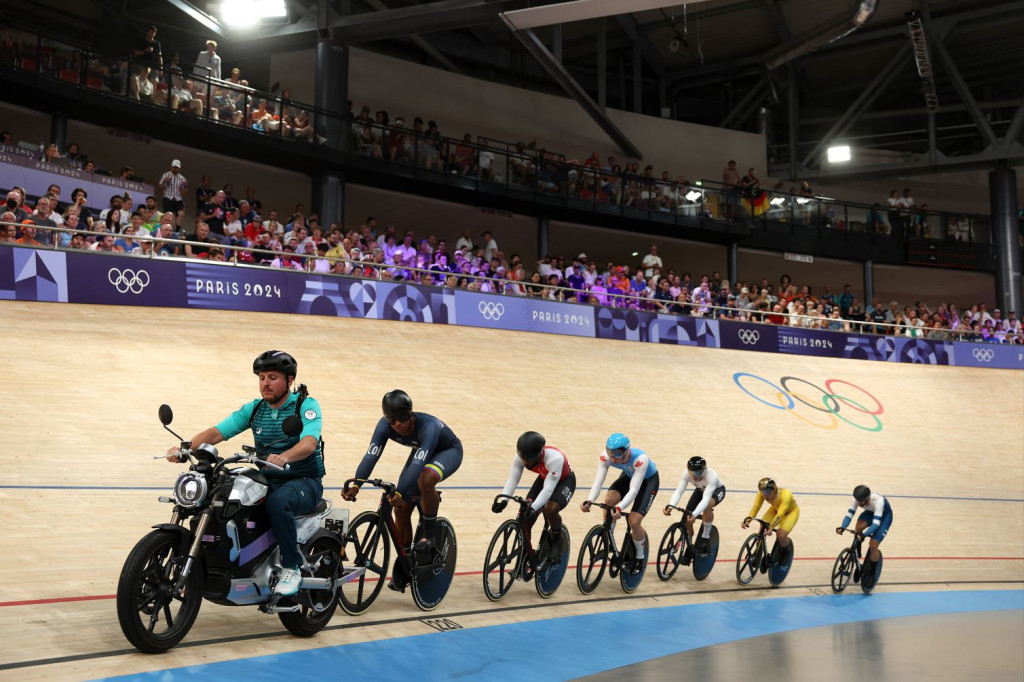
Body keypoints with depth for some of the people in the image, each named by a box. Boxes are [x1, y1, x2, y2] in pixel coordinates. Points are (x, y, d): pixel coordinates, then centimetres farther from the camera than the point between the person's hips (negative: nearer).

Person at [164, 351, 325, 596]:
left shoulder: (306, 405, -9)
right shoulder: (253, 409, 7)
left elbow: (309, 442, -28)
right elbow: (216, 432, -4)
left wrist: (284, 457, -50)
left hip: (305, 482, -5)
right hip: (267, 481, 5)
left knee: (277, 501, -37)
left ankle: (291, 568, -20)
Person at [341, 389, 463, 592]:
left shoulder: (428, 426, -40)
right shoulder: (385, 425, -25)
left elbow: (418, 464, -50)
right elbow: (371, 455, -34)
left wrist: (399, 492, -61)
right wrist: (356, 485, -49)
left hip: (448, 451, -6)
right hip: (420, 452, 6)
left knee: (425, 479, -39)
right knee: (401, 509, -4)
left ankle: (429, 535, -19)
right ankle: (403, 564, 13)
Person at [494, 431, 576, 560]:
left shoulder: (554, 458, -41)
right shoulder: (520, 457, -26)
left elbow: (548, 488, -45)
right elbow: (512, 480, -29)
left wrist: (533, 508, -58)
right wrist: (503, 501, -46)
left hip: (564, 481, -5)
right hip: (544, 478, 5)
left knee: (550, 509, -33)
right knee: (525, 517, -9)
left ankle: (557, 540, -1)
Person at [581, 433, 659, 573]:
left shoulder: (640, 459, -41)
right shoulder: (606, 456, -29)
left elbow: (633, 490, -44)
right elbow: (598, 481, -33)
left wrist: (620, 508, -59)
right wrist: (589, 501, -51)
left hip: (649, 479, -4)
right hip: (628, 475, 4)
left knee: (634, 521, -17)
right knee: (608, 501, -24)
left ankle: (640, 557, 10)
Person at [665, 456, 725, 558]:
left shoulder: (712, 476, -42)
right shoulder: (686, 474, -31)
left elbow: (706, 498, -50)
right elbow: (678, 491, -37)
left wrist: (694, 514, -64)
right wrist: (671, 505, -57)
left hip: (717, 490, -4)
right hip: (700, 490, 4)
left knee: (707, 505, -39)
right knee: (688, 518, -12)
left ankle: (705, 537, -18)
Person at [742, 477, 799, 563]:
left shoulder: (785, 495, -41)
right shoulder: (762, 493, -28)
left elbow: (780, 514, -51)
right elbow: (756, 506, -38)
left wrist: (771, 527, -65)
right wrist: (747, 520, -56)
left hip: (791, 511, -4)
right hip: (775, 509, 4)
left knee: (781, 536, -22)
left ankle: (787, 549, 14)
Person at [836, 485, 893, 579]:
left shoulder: (878, 501, -41)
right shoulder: (858, 499, -26)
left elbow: (876, 523, -46)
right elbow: (849, 514, -25)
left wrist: (864, 535, -60)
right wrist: (842, 527, -44)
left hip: (885, 515, -4)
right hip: (871, 512, 4)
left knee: (873, 545, -16)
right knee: (858, 527, -29)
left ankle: (872, 574, 4)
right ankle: (857, 553, -3)